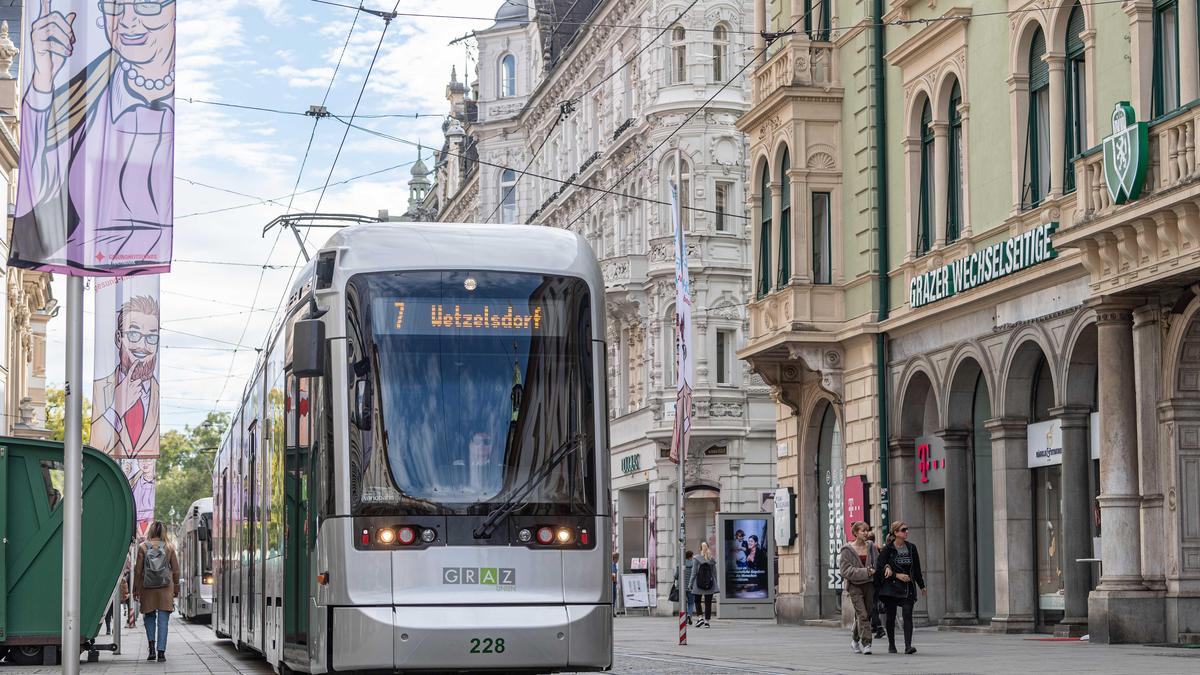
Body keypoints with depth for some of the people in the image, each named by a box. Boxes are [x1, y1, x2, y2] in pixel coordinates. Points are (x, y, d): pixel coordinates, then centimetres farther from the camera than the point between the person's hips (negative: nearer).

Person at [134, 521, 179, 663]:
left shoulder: (143, 547, -2)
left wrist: (136, 589, 6)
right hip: (165, 588, 0)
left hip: (147, 587, 0)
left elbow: (138, 570, -1)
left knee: (149, 616, 15)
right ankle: (161, 652, -4)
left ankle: (152, 645, -2)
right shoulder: (169, 547, 1)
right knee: (163, 620, 2)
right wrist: (176, 588, 14)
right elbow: (175, 570, 4)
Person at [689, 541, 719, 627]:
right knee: (708, 603, 6)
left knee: (697, 601, 14)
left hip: (699, 584, -2)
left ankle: (700, 618, -3)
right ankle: (707, 621, 5)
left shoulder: (697, 559, -7)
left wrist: (691, 584, 0)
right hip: (710, 584, 2)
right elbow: (715, 573, 6)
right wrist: (716, 584, 14)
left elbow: (694, 572, -6)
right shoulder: (712, 559, 2)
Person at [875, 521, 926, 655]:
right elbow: (880, 568, -7)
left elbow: (917, 568, 17)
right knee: (891, 617, 5)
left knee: (908, 615, -12)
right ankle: (891, 645, 21)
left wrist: (922, 586, 21)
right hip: (891, 587, -2)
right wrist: (897, 575, -15)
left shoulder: (911, 548, 9)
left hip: (908, 588, 2)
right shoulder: (888, 549, -4)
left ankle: (908, 645, -18)